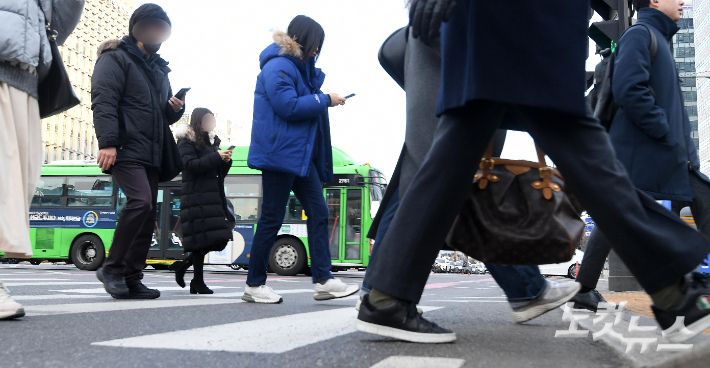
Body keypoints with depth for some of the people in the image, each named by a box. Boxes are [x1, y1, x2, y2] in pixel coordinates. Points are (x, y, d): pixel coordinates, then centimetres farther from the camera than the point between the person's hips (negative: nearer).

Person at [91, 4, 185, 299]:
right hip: (125, 151, -8)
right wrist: (107, 142, -24)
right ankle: (112, 268, -10)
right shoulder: (115, 58, 1)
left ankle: (131, 280, 6)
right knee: (140, 201, -23)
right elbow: (103, 101, -12)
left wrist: (176, 108, 5)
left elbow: (166, 116, 29)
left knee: (148, 213, 2)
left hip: (151, 155, 8)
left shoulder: (159, 68, 24)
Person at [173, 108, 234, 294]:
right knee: (201, 238, -8)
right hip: (197, 198, -7)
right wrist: (216, 157, -17)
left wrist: (226, 161, 0)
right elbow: (190, 165, -15)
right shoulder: (187, 142, 1)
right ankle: (197, 281, 2)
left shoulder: (212, 141, 21)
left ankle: (184, 266, 18)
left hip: (213, 197, 7)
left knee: (220, 238, 2)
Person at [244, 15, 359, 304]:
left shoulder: (299, 66, 19)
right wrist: (325, 100, -12)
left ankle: (323, 280, 3)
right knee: (272, 219, -3)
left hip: (301, 155, 10)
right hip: (280, 154, -10)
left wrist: (324, 100, 2)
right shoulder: (278, 67, -12)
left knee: (318, 212, 3)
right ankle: (254, 285, 7)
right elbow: (288, 106, -21)